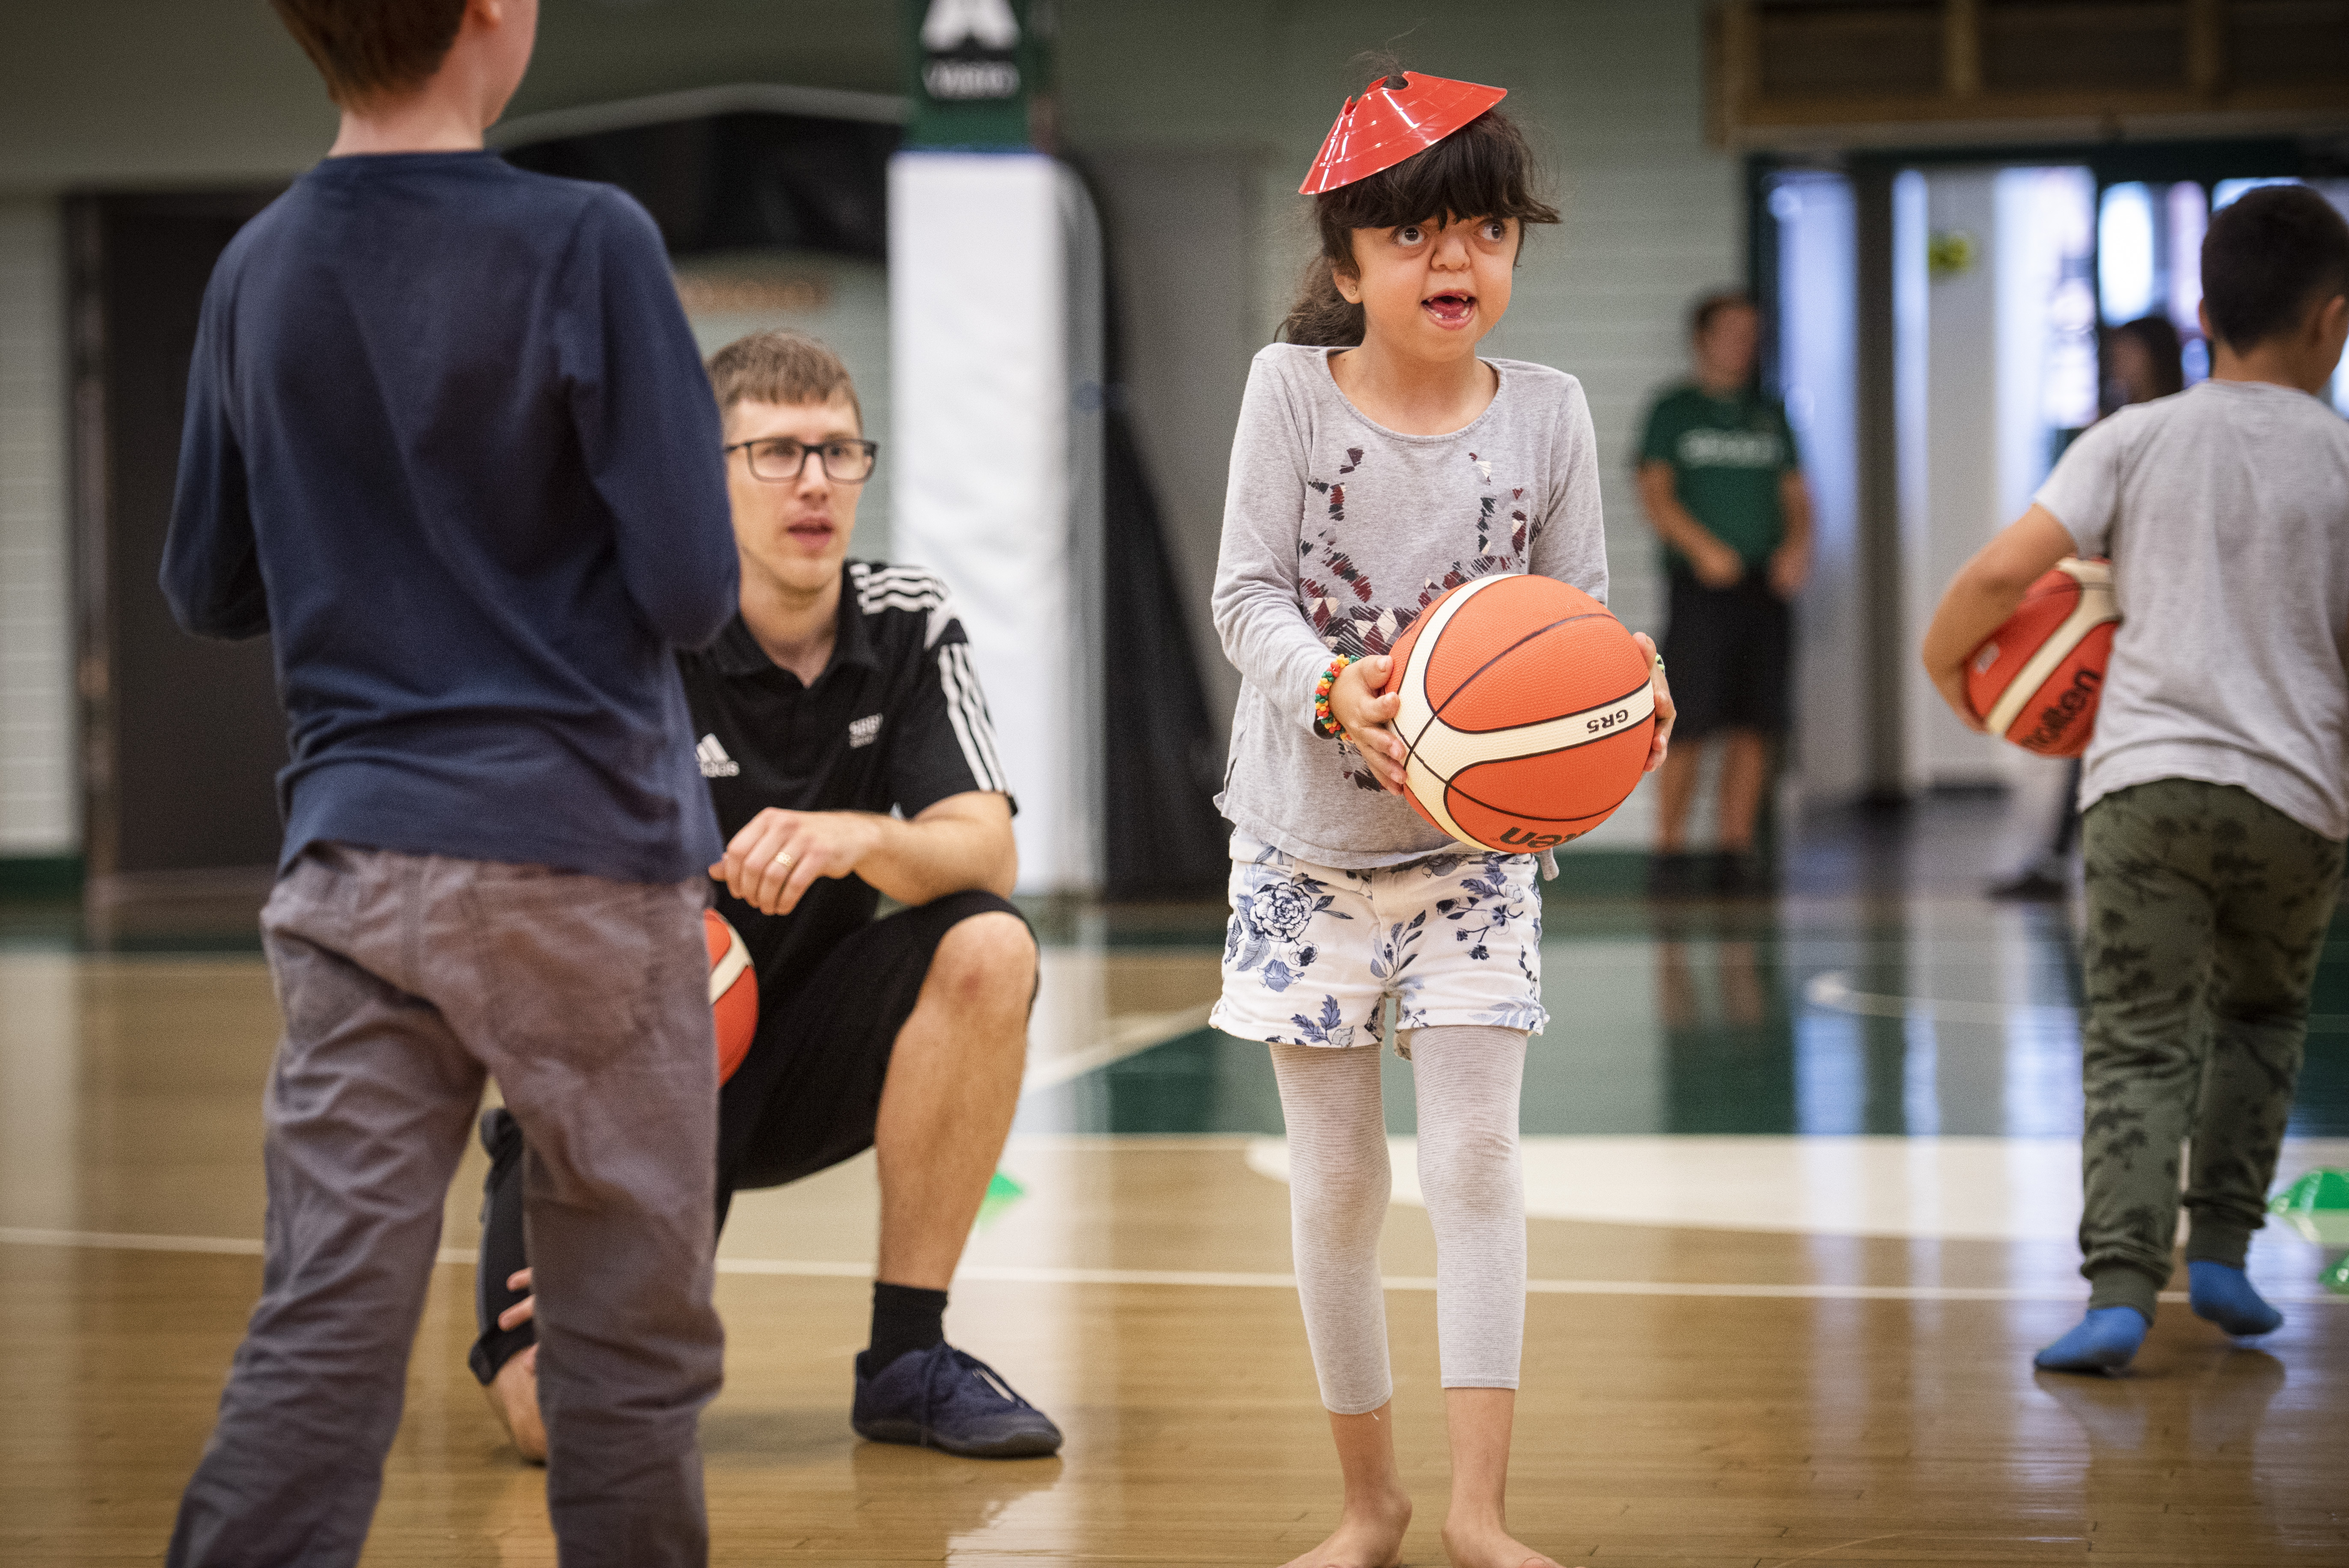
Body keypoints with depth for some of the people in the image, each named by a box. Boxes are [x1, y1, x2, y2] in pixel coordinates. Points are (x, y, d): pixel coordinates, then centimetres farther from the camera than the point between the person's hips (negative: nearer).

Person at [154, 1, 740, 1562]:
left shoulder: (259, 274, 6)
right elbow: (691, 586, -12)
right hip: (582, 860, -4)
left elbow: (207, 592, 15)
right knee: (631, 1346, 8)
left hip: (354, 862, 4)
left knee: (323, 1333, 1)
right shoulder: (587, 246, -11)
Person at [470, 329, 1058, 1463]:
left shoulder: (910, 628, -3)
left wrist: (858, 838, -36)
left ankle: (907, 1359, -14)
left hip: (808, 1051, 4)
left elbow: (988, 853, -14)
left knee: (989, 948, -26)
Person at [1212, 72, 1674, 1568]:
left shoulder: (1548, 410, -2)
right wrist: (1335, 690, -29)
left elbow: (1581, 612, -1)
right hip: (1310, 839, 0)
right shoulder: (1293, 389, -6)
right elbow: (1250, 594, -10)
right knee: (1337, 1179, 5)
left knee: (1477, 1154, -8)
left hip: (1478, 842, 1)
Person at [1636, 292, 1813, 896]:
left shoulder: (1770, 416, 18)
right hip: (1701, 585, -4)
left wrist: (1798, 544, -5)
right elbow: (1655, 493, -5)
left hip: (1765, 584, 4)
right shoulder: (1674, 410, 5)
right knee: (1691, 726, -9)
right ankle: (1670, 851, -3)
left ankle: (1735, 849, 5)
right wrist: (1702, 547, -19)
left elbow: (1796, 495, 16)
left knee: (1754, 725, 1)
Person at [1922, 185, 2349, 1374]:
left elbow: (2000, 574, -4)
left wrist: (1944, 662, 14)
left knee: (2138, 1045, -1)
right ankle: (2222, 1249, 18)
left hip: (2148, 781, -1)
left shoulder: (2137, 440, 3)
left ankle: (2120, 1286, -16)